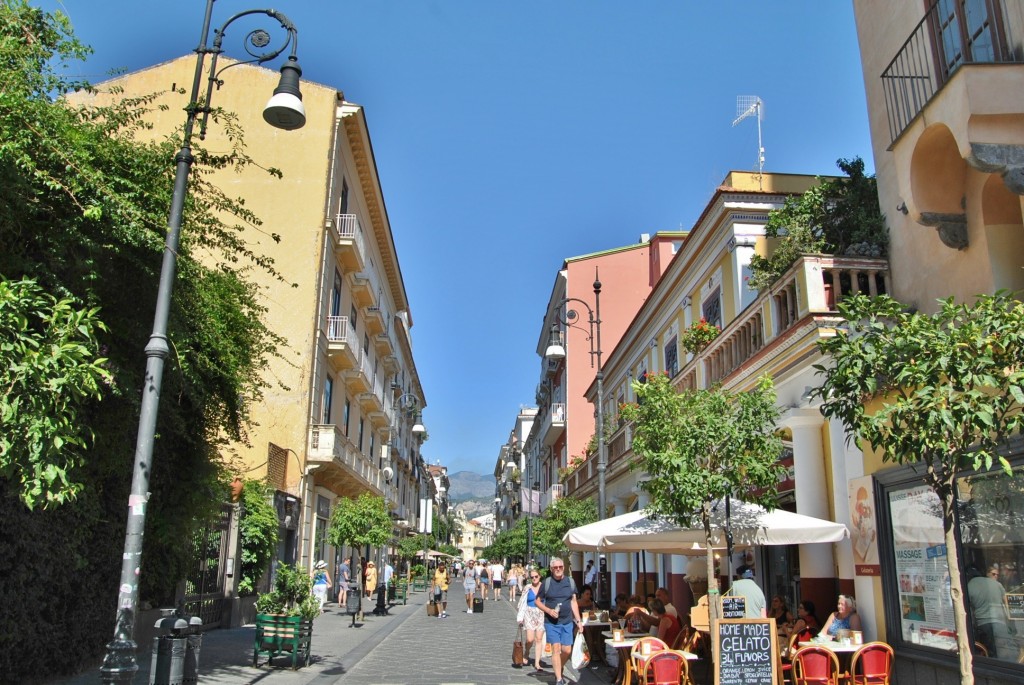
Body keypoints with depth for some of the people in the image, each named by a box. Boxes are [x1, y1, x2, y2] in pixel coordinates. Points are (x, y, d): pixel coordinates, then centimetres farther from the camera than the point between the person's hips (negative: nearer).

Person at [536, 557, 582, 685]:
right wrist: (549, 610, -14)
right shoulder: (546, 583, -4)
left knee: (567, 650, 4)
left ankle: (559, 671, 31)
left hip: (567, 622, 3)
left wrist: (578, 620, 5)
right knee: (556, 649, -6)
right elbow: (537, 601, 2)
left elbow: (574, 602, 9)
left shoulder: (570, 582, 4)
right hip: (551, 622, -3)